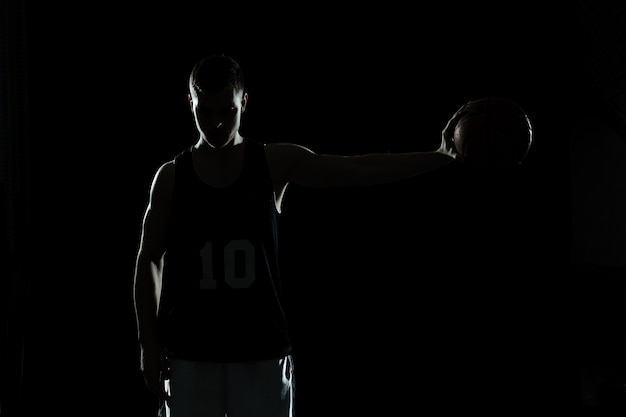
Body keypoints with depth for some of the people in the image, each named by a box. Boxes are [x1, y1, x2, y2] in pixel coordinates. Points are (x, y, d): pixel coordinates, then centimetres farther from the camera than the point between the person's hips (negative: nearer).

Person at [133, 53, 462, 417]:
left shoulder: (275, 164, 1)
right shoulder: (171, 177, 3)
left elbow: (360, 170, -6)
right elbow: (149, 261, 7)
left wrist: (440, 156, -17)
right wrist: (149, 342, 0)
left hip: (261, 350, 0)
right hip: (189, 351, 0)